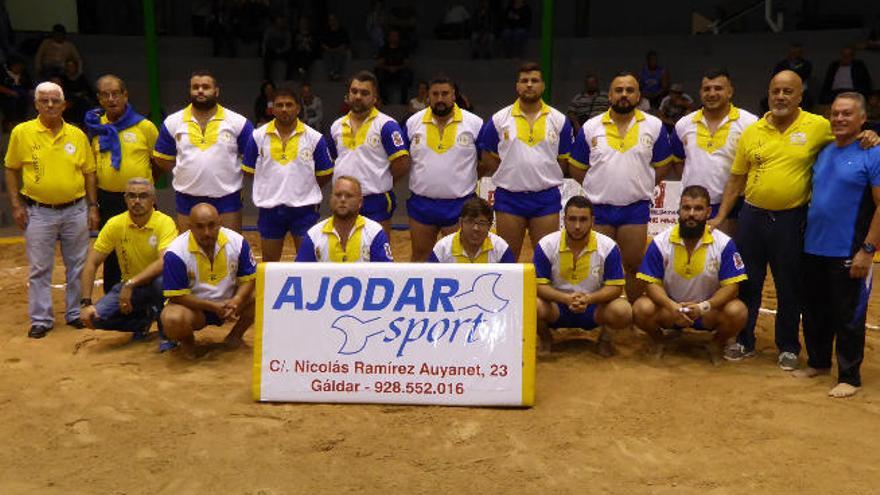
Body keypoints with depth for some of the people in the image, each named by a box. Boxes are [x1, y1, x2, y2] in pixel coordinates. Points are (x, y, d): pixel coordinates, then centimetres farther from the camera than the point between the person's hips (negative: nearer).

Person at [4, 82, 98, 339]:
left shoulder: (77, 135, 2)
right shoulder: (22, 132, -2)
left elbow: (88, 172, 7)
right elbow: (11, 170, 5)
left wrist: (93, 207, 3)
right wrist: (16, 205, -2)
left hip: (75, 210, 2)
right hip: (38, 212, -2)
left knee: (77, 266, 10)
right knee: (39, 269, 5)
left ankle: (76, 313, 24)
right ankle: (40, 319, 16)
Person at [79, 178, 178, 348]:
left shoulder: (165, 223, -18)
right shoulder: (115, 224, -8)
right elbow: (92, 263, -6)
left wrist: (131, 284, -36)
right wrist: (86, 303, -14)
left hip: (156, 283, -3)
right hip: (128, 286, 4)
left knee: (163, 279, -38)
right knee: (98, 316, -20)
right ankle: (144, 319, 11)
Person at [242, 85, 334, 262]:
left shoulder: (314, 138, -3)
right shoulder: (258, 136, 0)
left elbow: (325, 174, 4)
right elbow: (249, 170, 7)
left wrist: (305, 187, 3)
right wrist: (273, 187, 4)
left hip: (304, 208, -1)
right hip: (269, 208, 1)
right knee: (269, 261, 13)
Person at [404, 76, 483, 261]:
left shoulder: (475, 124, -4)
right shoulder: (413, 123, 3)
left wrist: (467, 176, 2)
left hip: (459, 205, -2)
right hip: (421, 203, 2)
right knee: (419, 257, 12)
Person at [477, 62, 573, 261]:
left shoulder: (559, 120, 3)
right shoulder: (499, 120, 1)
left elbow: (564, 162, 9)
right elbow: (488, 161, 5)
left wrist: (544, 176, 0)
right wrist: (510, 176, -1)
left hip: (546, 198, 1)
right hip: (509, 198, 0)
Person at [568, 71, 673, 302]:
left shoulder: (654, 126, 3)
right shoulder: (590, 127, 3)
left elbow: (661, 165, 10)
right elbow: (577, 168, 9)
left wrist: (642, 186, 3)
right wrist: (596, 187, 3)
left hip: (635, 208, 0)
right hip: (598, 208, 0)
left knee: (633, 266, 5)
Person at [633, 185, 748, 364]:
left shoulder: (724, 243, -11)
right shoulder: (660, 242, -9)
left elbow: (731, 286, -11)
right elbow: (652, 283, -9)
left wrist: (704, 306, -29)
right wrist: (671, 306, -29)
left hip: (709, 310, 0)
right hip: (670, 308, 0)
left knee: (737, 312, -29)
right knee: (642, 309, -28)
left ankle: (717, 344, 6)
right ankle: (658, 341, 7)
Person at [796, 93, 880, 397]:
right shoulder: (823, 153, 11)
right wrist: (805, 235, 10)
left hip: (848, 254, -6)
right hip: (813, 249, 7)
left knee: (848, 317, 2)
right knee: (814, 312, 16)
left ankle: (849, 377, 14)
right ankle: (818, 363, 32)